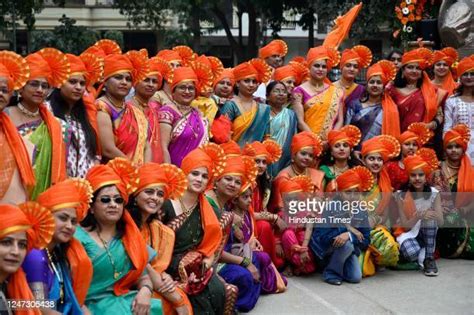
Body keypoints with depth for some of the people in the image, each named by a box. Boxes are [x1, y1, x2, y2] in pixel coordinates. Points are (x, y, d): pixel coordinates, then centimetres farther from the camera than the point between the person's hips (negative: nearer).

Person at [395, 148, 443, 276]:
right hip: (409, 233, -2)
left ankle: (429, 258, -17)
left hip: (428, 234, 2)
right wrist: (418, 216, -32)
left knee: (429, 216, -30)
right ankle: (422, 256, 3)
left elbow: (440, 222, -12)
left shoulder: (434, 193, -9)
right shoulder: (402, 195, -12)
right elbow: (405, 226, -13)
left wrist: (434, 216, -36)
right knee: (411, 252, -36)